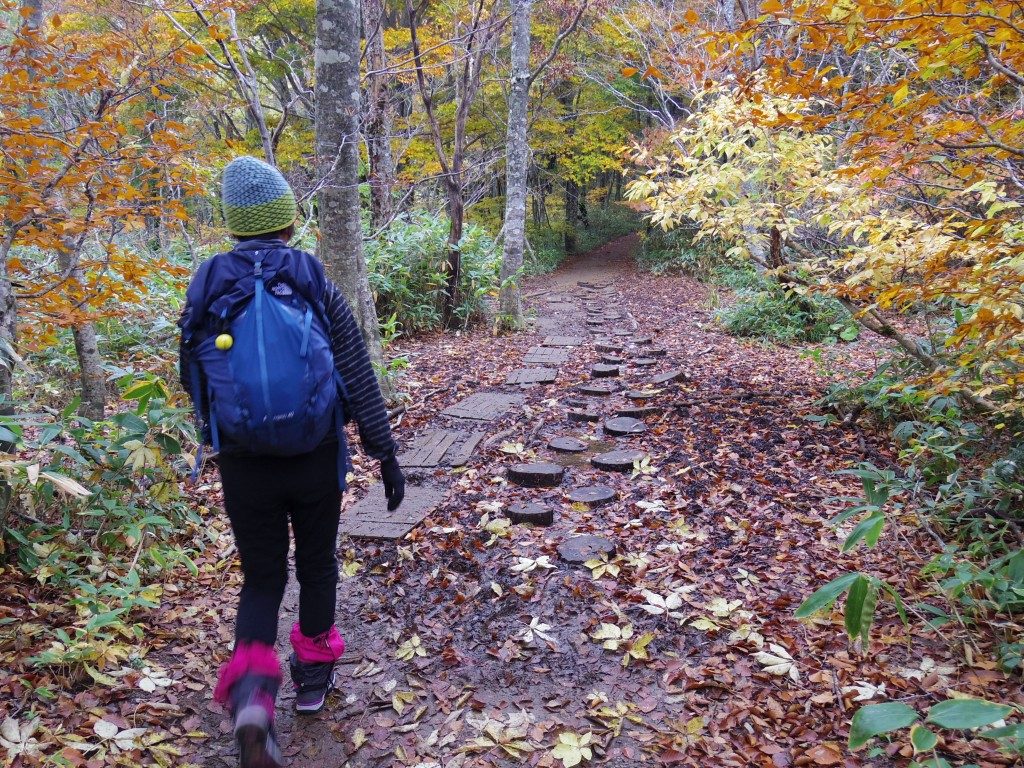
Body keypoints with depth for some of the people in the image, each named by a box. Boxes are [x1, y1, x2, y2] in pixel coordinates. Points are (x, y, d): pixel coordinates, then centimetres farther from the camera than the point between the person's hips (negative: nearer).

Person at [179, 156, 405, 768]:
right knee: (317, 565, 21)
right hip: (316, 461, 0)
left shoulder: (206, 288, -2)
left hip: (243, 464, 1)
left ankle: (252, 691, -7)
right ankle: (313, 676, 35)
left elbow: (194, 382, 9)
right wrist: (386, 455, 0)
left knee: (262, 578, 14)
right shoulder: (316, 285, -6)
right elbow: (360, 380, -6)